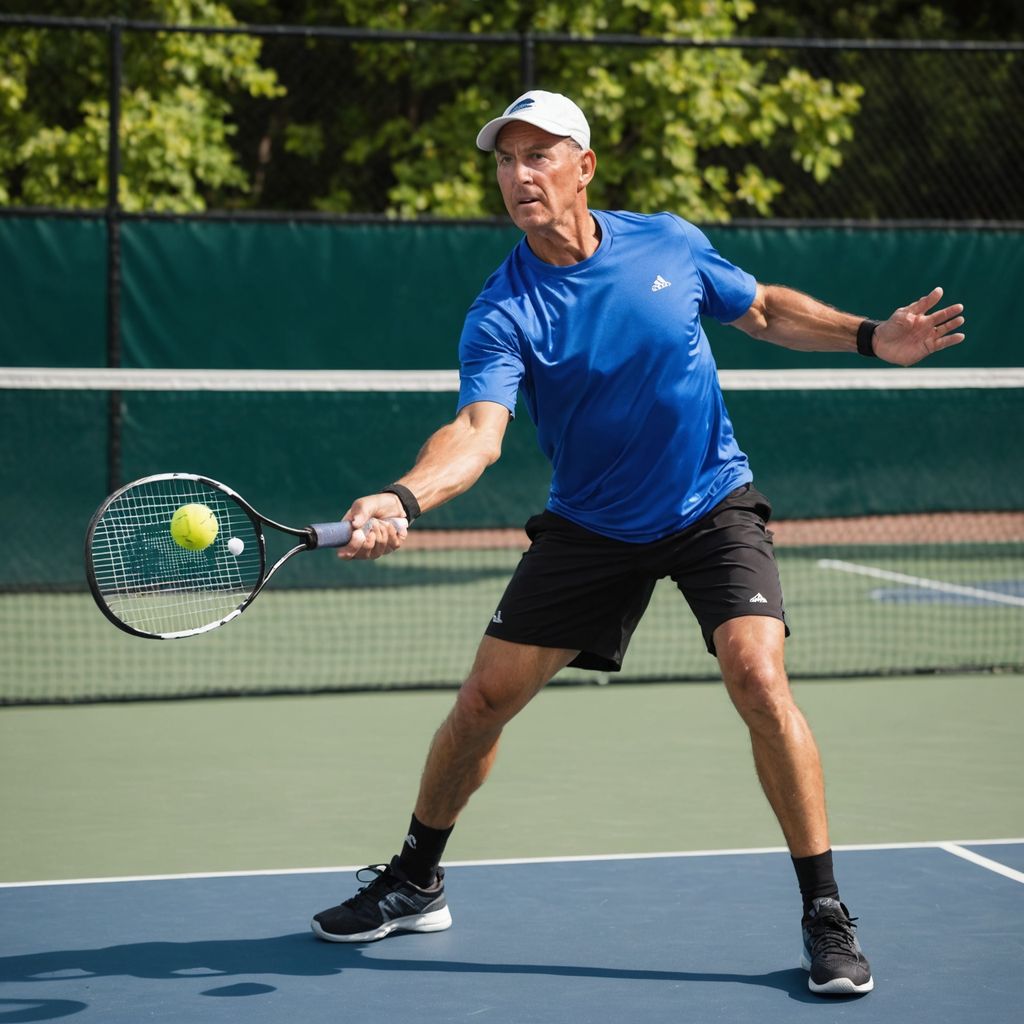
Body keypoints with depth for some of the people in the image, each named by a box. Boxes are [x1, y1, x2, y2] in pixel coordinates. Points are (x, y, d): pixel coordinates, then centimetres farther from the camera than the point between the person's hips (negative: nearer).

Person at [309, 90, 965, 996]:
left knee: (759, 680, -21)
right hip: (590, 529, 1)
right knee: (484, 700, 0)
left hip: (713, 507, 0)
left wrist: (871, 337, -2)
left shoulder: (670, 244, -8)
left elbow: (766, 310, 11)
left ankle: (826, 914, -8)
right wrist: (404, 498, -51)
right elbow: (479, 430, -32)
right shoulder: (503, 315, -16)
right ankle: (416, 883, 25)